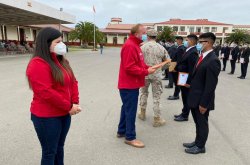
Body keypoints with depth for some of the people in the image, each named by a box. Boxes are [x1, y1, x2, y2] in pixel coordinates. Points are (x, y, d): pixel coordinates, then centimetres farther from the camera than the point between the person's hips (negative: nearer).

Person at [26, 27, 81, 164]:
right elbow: (46, 93, -25)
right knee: (49, 153, 7)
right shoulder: (38, 64, -18)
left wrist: (75, 102, -5)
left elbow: (73, 82, 9)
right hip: (47, 117, -8)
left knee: (59, 148, 21)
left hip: (64, 114, 8)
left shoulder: (62, 61, 10)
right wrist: (69, 107, -18)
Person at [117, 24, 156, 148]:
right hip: (129, 85, -11)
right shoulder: (130, 46, -19)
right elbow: (130, 67, -25)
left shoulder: (134, 44, 15)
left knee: (127, 108, 18)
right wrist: (146, 72, -19)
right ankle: (130, 137, 9)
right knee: (130, 111, -2)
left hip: (130, 84, 11)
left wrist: (148, 68, 3)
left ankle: (122, 131, 31)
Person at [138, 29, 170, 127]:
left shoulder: (143, 47, -6)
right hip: (157, 74, 0)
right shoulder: (161, 48, -3)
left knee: (143, 93, 21)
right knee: (156, 96, 6)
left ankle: (142, 113, 30)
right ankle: (157, 119, 11)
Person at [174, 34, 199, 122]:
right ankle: (184, 113, 33)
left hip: (187, 80, -9)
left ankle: (185, 116, 19)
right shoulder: (189, 50, 10)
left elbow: (192, 69, -24)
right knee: (184, 98, 19)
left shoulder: (193, 53, -20)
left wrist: (189, 82, -24)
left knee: (187, 98, 5)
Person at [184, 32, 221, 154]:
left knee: (202, 123, 11)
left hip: (202, 100, -8)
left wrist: (204, 103, -19)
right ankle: (197, 142, 39)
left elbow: (210, 85, -22)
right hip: (195, 97, 8)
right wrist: (190, 84, 8)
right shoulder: (202, 56, 7)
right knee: (198, 122, 22)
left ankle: (200, 146, 29)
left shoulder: (213, 60, -21)